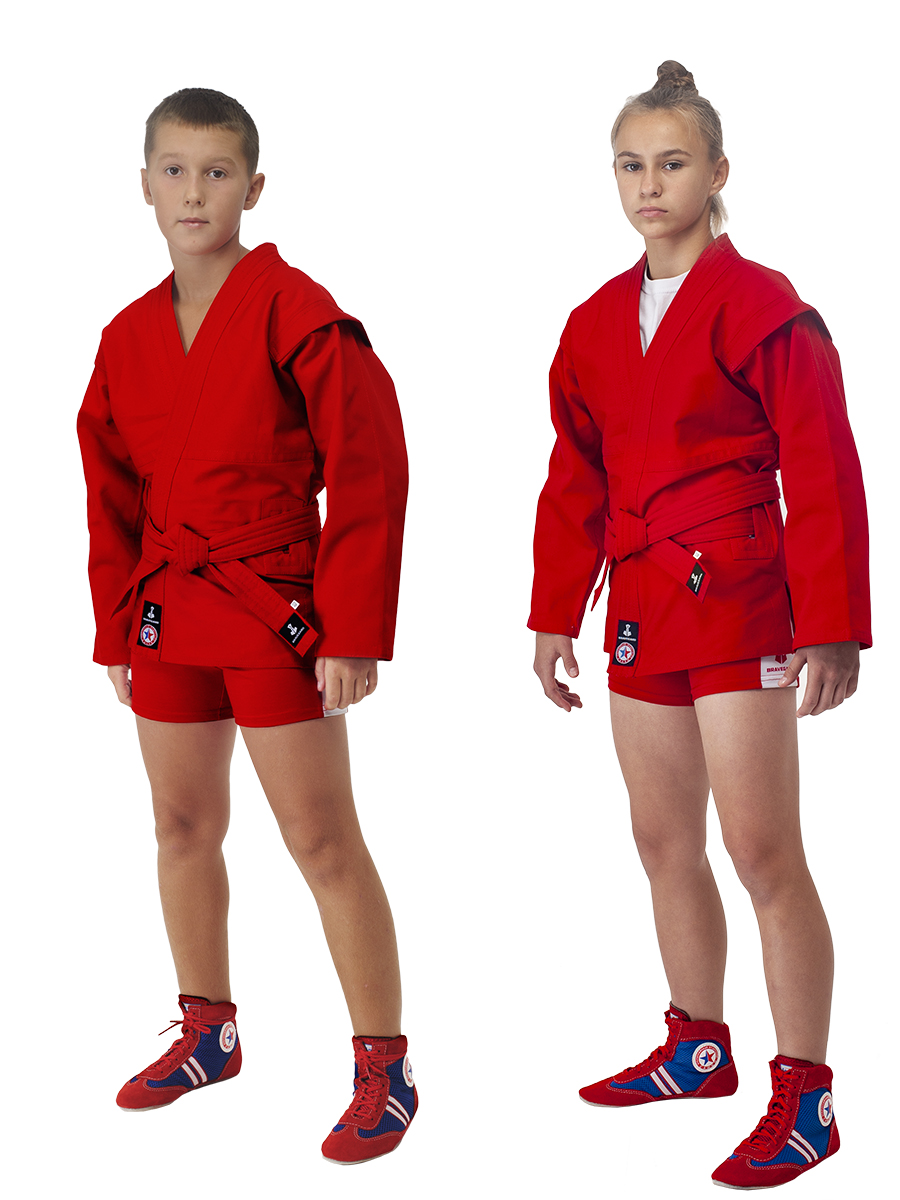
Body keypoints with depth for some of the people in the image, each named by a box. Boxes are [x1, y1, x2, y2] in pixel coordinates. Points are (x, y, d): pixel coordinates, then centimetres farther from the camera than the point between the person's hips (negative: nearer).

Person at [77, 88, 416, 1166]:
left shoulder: (296, 312, -11)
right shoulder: (128, 337, 8)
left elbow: (368, 472, -12)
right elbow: (113, 495, 15)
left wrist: (354, 631, -16)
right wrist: (116, 628, 11)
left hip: (274, 605, -6)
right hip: (167, 610, 7)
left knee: (320, 839, -3)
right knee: (183, 828, 16)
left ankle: (384, 1069, 7)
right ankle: (209, 1035, 33)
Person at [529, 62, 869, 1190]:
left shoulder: (764, 309, -9)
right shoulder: (597, 323, 11)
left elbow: (823, 477, -11)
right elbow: (575, 480, 15)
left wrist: (829, 626, -14)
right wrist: (556, 615, 14)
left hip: (739, 605, -7)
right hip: (642, 611, 7)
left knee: (762, 850, -7)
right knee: (664, 841, 15)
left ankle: (804, 1096, 1)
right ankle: (697, 1048, 31)